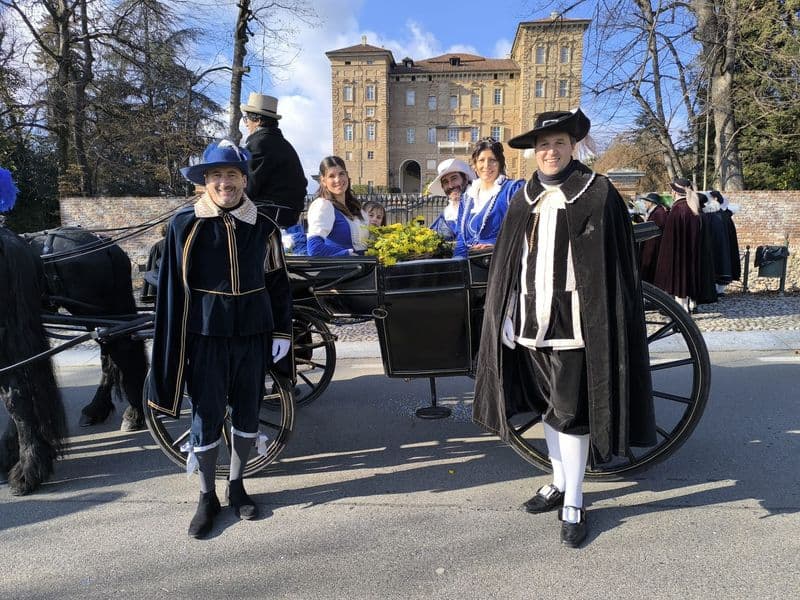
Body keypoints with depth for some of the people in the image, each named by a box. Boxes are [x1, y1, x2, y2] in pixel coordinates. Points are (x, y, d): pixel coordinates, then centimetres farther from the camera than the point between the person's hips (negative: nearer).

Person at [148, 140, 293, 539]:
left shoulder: (263, 227, 1)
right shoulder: (185, 224, -5)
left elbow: (277, 282, 7)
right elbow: (172, 288, -2)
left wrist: (282, 331, 3)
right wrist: (174, 346, -4)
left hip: (253, 335, 2)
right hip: (205, 336, -2)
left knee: (247, 412, 13)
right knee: (206, 416, 7)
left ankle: (236, 486, 34)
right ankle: (207, 497, 27)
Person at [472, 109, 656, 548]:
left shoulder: (598, 194, -3)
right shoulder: (525, 199, 10)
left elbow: (614, 265, -6)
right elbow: (507, 263, 10)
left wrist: (608, 326, -11)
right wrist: (506, 317, 5)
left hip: (573, 319, -4)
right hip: (531, 318, 5)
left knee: (570, 412, 1)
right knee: (548, 405, 15)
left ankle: (573, 503, 18)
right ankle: (559, 483, 33)